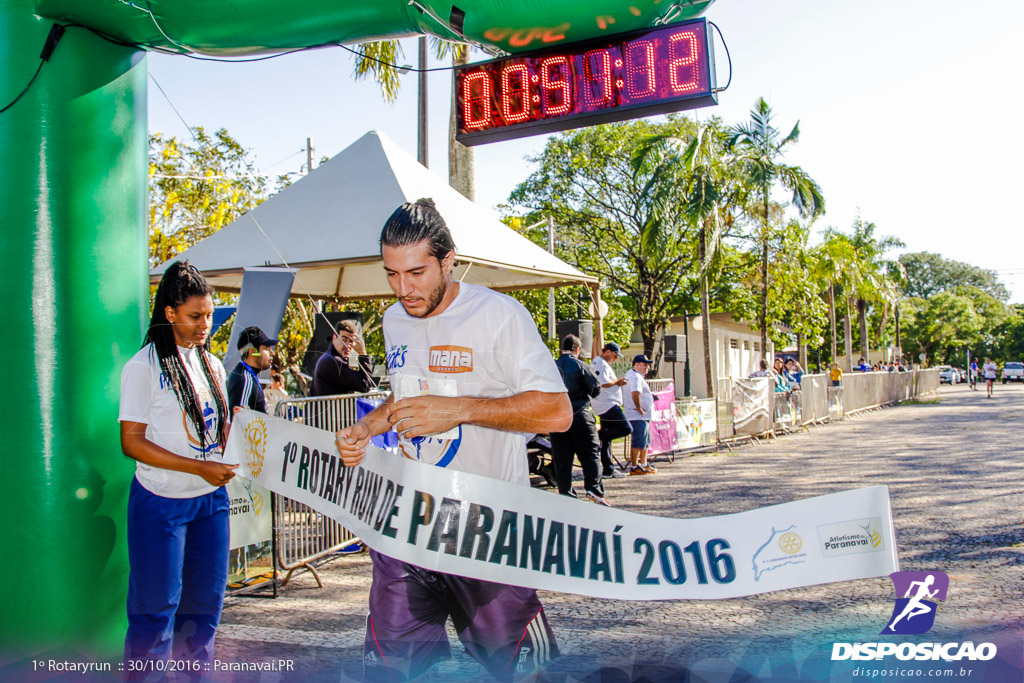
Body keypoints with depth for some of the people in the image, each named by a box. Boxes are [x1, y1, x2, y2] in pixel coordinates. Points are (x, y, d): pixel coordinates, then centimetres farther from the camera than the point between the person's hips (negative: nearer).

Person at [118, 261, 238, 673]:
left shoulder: (212, 365, 10)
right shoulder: (144, 366, -9)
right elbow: (132, 441, -14)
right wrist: (199, 467, -20)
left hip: (211, 500, 6)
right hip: (161, 503, -6)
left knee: (205, 601, 12)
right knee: (156, 608, 1)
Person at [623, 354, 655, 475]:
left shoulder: (631, 374, 19)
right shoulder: (636, 377, -17)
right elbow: (635, 393, -31)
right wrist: (639, 408, -23)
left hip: (643, 415, 11)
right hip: (638, 416, -11)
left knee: (645, 442, 18)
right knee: (638, 442, -7)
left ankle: (643, 465, 27)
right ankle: (634, 467, -4)